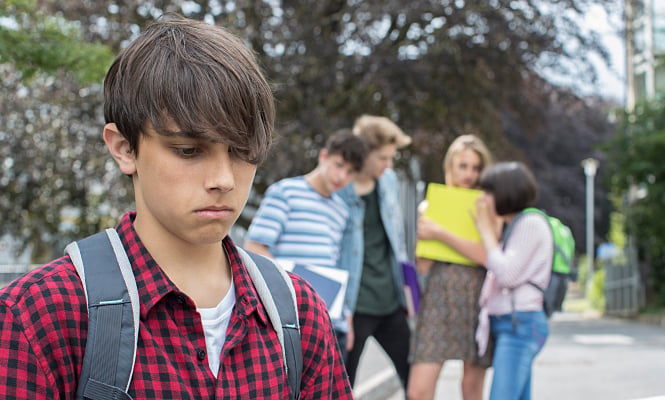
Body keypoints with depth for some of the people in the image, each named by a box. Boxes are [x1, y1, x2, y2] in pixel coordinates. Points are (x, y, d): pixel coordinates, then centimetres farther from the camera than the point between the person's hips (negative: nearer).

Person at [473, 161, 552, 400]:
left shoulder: (531, 223, -9)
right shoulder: (513, 226, 19)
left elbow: (507, 275, -15)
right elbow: (496, 271, 13)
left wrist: (487, 231, -6)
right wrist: (491, 230, 14)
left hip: (520, 323, -10)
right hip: (508, 324, 10)